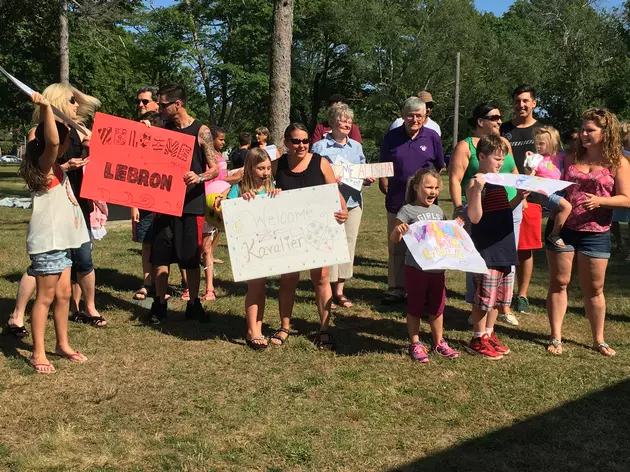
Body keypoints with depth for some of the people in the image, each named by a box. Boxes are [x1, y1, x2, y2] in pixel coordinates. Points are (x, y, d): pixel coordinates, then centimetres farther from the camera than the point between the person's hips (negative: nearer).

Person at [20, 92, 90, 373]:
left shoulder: (55, 168, 12)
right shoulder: (44, 165, -14)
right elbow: (52, 142, -36)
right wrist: (45, 107, -39)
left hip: (61, 240, 9)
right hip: (47, 242, -9)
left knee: (63, 294, 14)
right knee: (45, 297, -2)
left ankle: (62, 344, 25)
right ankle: (38, 353, 6)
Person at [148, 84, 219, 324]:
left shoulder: (200, 131, -3)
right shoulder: (162, 130, 9)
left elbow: (215, 169, -5)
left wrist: (199, 177, -25)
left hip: (191, 204, -3)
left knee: (191, 258, 4)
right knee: (160, 256, 4)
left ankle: (193, 305, 17)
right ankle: (159, 304, 15)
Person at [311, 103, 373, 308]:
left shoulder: (356, 147, 13)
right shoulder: (320, 147, -3)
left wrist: (368, 179, -3)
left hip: (353, 201, 5)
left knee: (349, 244, 7)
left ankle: (339, 290, 18)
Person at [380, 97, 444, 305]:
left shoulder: (432, 137, 0)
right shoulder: (392, 137, 2)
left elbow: (439, 168, 10)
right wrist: (386, 188, 6)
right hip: (397, 201, 1)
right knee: (396, 248, 9)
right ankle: (396, 289, 19)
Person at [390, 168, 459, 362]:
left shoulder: (438, 211, 9)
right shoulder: (408, 210, -9)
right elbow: (394, 240, -13)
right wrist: (398, 230, -34)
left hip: (437, 268, 5)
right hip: (416, 268, -5)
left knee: (437, 307, 15)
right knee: (415, 308, 7)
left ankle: (438, 343, 30)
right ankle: (415, 345, 19)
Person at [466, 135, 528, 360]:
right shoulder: (475, 183, -12)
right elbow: (474, 217, -20)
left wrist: (518, 198, 7)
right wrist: (477, 190, -30)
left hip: (504, 249, 8)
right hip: (485, 250, -8)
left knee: (498, 297, 15)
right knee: (483, 297, -1)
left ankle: (489, 334, 29)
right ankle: (478, 340, 11)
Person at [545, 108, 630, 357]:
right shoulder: (571, 158, 7)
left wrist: (600, 201, -20)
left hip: (595, 233, -2)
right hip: (561, 228, 2)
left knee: (594, 288, 7)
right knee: (559, 282, 4)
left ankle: (598, 340, 21)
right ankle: (556, 337, 12)